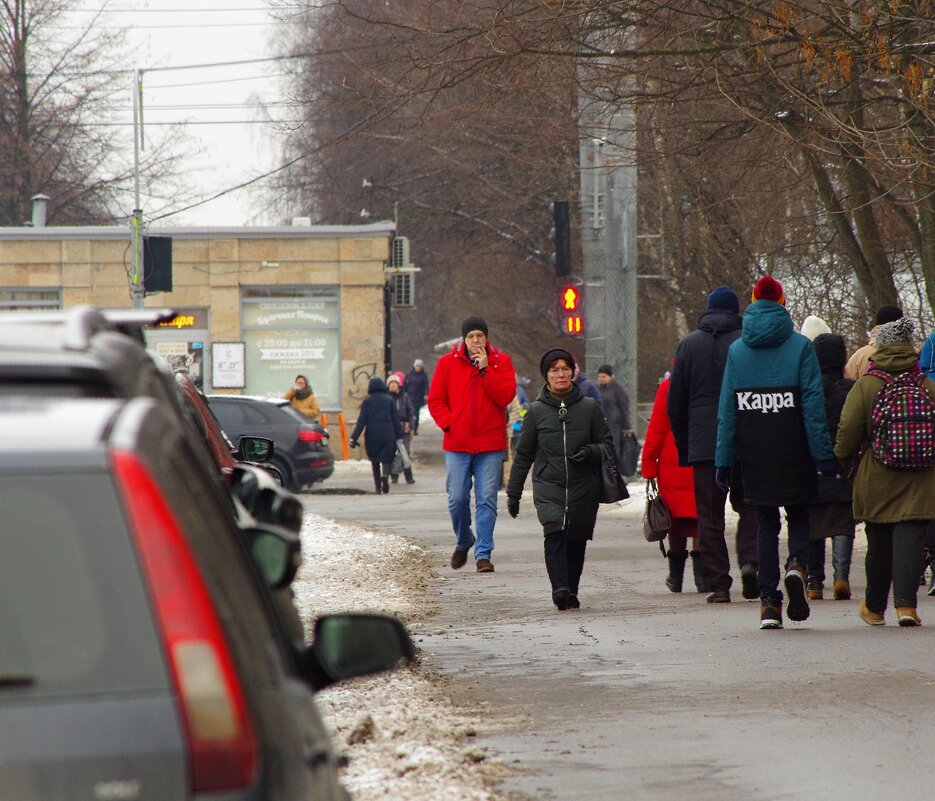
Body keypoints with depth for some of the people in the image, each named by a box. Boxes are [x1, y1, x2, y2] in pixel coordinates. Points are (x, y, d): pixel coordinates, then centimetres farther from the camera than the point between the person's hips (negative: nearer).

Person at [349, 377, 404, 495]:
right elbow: (396, 420, 2)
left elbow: (361, 421, -5)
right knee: (386, 459, 1)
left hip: (372, 436, 0)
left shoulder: (367, 401, 1)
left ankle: (378, 488, 8)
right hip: (388, 435, 0)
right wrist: (399, 436, 6)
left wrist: (354, 437, -5)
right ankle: (385, 475, -31)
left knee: (375, 462, 11)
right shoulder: (389, 400, 4)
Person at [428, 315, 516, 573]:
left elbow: (506, 396, -9)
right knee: (457, 498, 0)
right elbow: (435, 400, 8)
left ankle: (483, 554, 0)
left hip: (491, 445, -1)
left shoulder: (500, 361, 4)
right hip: (457, 444, 1)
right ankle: (463, 542, 25)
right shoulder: (448, 363, 6)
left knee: (487, 500, -4)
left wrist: (485, 369, -13)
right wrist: (449, 424, -6)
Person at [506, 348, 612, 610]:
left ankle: (570, 592, 16)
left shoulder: (589, 407, 6)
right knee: (555, 532, -21)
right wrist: (513, 493, 13)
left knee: (576, 539, 3)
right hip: (548, 486, -1)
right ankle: (560, 588, -32)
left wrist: (590, 452, -12)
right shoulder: (537, 411, 7)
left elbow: (607, 443, 11)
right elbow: (523, 455, 12)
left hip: (584, 488, 1)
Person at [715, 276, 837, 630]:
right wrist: (823, 453, -5)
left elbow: (727, 408, 3)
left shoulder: (737, 350, 5)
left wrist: (724, 460, 4)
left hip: (754, 453, 2)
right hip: (793, 451, -2)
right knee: (799, 513, 13)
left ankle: (769, 602, 1)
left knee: (765, 521, 9)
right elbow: (813, 403, -7)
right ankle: (797, 564, -18)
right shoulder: (800, 347, -2)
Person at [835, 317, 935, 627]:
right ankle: (906, 603, -15)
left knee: (879, 543, 11)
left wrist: (843, 457, 12)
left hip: (876, 482, 0)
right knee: (910, 540, -2)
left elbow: (848, 433, -7)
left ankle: (874, 608, 24)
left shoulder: (864, 387, -6)